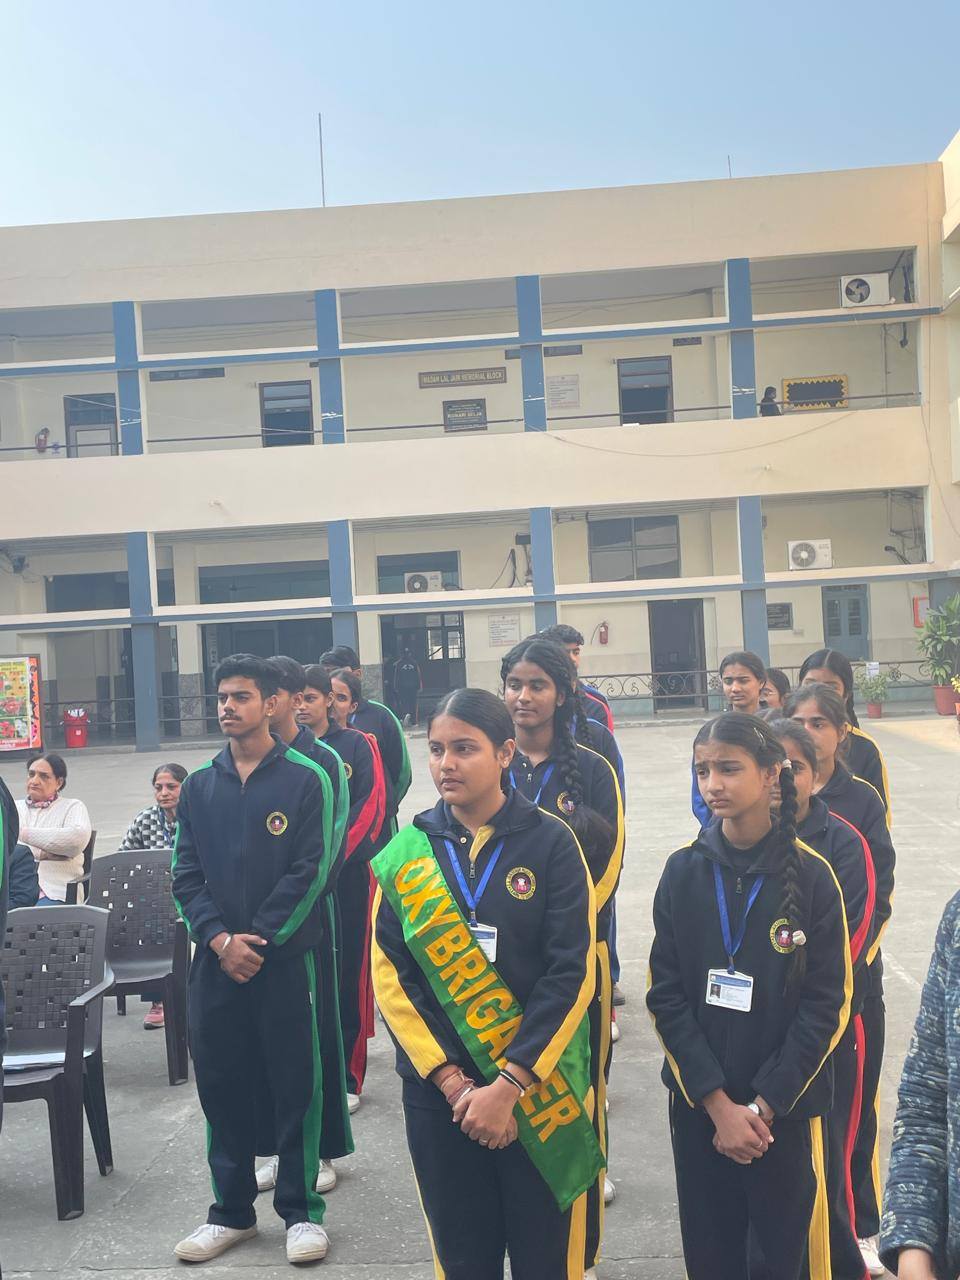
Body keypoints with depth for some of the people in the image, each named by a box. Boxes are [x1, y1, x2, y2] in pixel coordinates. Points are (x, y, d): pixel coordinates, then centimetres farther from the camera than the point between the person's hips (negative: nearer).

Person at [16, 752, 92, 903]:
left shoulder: (73, 807, 12)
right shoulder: (13, 808, 22)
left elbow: (78, 839, -12)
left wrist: (25, 833, -6)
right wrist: (42, 853, -10)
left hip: (54, 893, -2)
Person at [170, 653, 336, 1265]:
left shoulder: (306, 778, -4)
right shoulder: (198, 787, 8)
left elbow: (310, 871, -9)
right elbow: (186, 876, 4)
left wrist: (259, 938, -13)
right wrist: (221, 939, -10)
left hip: (286, 956, -4)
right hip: (216, 959, 4)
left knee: (295, 1084, 4)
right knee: (221, 1084, 11)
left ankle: (302, 1209, 19)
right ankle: (232, 1210, 26)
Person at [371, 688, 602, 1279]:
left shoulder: (550, 841, -6)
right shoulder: (407, 851, 1)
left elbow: (571, 973, -11)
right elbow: (390, 974, -2)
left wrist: (508, 1085, -15)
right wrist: (450, 1079, -11)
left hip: (541, 1089, -2)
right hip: (437, 1090, 2)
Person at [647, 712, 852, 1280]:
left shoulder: (812, 874, -9)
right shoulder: (683, 871, -4)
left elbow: (827, 1005, -8)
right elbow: (666, 995, -4)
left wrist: (763, 1106, -11)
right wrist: (719, 1103, -11)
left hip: (786, 1109, -2)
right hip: (697, 1105, 2)